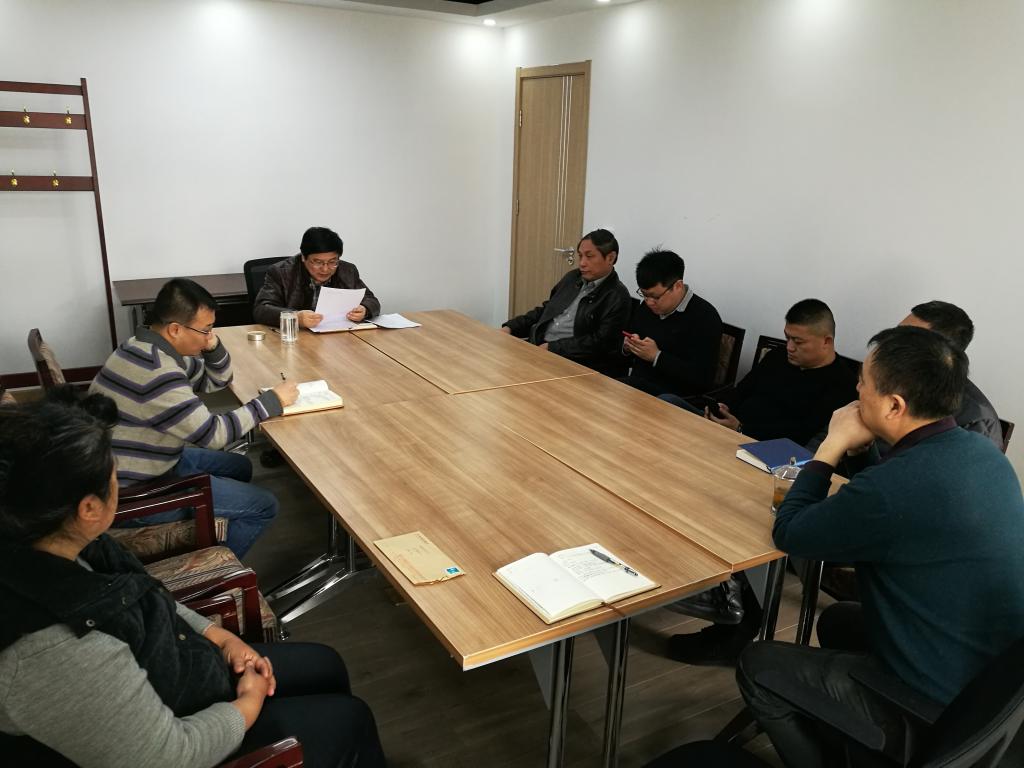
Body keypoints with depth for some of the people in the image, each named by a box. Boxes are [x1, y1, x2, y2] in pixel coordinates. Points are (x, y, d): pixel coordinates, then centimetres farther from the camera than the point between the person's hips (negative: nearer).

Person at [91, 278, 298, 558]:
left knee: (239, 467, 22)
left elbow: (214, 382, 14)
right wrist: (272, 401, -17)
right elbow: (212, 434, -26)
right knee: (263, 506, -7)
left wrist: (213, 347, -7)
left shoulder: (151, 348, 3)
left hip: (142, 463, 10)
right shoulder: (156, 372, -29)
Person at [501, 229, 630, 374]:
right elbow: (545, 310, 19)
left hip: (574, 362, -7)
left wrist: (551, 348, -18)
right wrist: (510, 327, 5)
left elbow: (598, 343, -15)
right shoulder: (573, 277, 14)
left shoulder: (617, 297, -8)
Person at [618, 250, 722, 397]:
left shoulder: (705, 318, -12)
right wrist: (627, 347, -1)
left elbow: (702, 379, -18)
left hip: (673, 397, -7)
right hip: (636, 384, 7)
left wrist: (656, 356, -19)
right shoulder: (644, 306, 10)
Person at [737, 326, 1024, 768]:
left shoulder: (895, 487, -33)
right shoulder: (981, 450, -5)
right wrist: (859, 448, 0)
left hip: (937, 706, -9)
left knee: (756, 667, 4)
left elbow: (788, 534, -16)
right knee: (837, 620, 29)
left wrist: (833, 445, -10)